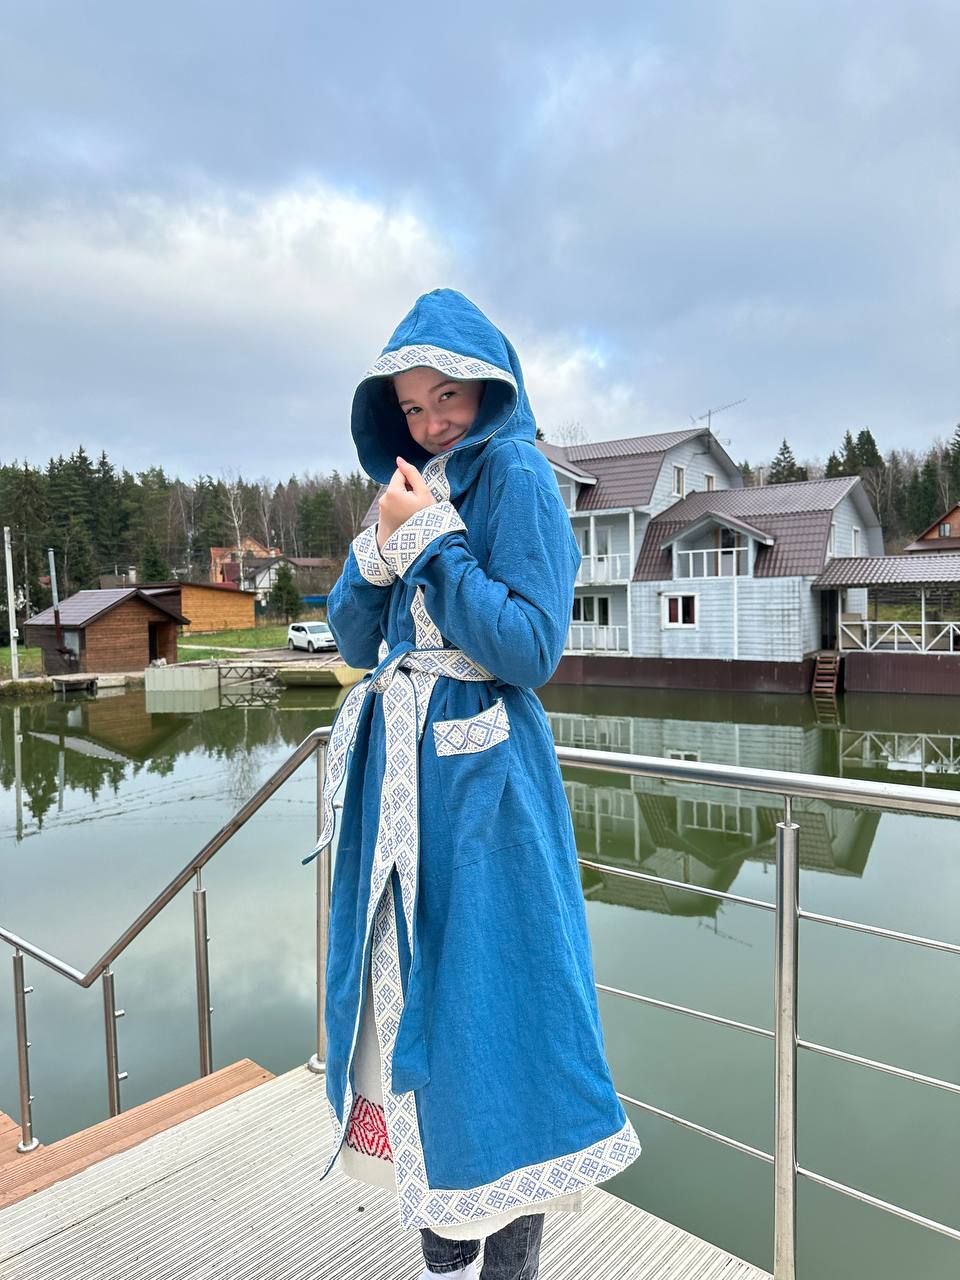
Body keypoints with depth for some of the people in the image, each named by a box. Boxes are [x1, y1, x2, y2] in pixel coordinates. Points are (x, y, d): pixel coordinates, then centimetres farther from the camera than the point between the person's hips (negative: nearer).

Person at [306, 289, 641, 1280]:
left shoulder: (517, 478, -7)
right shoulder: (413, 489, 15)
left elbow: (532, 647, -17)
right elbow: (354, 639, 10)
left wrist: (428, 541, -16)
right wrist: (380, 546, -7)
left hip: (481, 781, -7)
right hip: (400, 772, 8)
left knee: (484, 998, 2)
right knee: (409, 991, 13)